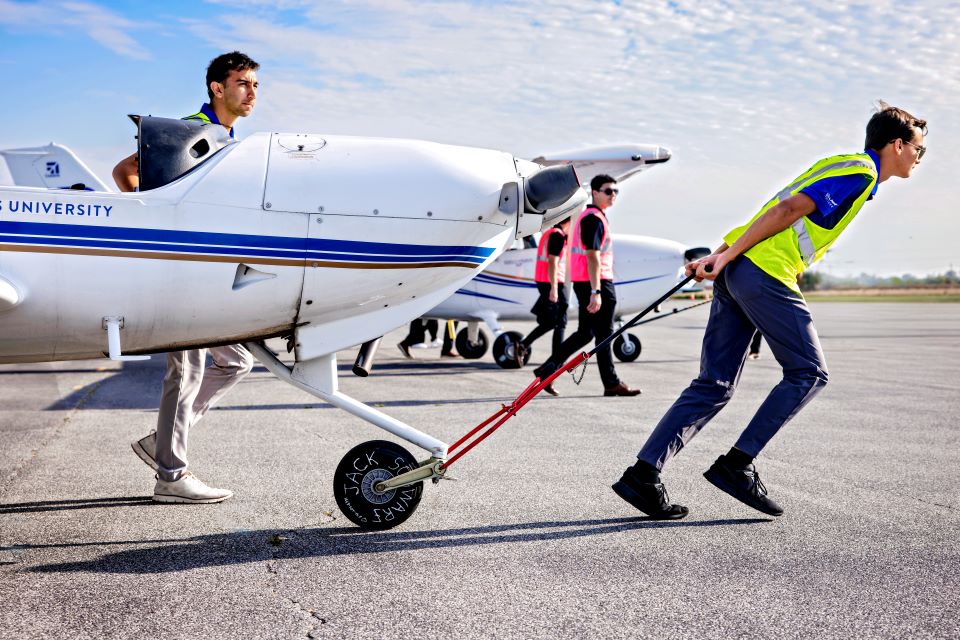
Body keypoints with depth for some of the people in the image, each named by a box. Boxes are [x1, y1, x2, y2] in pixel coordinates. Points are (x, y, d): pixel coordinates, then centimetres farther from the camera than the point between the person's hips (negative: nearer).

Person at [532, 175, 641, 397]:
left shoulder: (589, 216, 19)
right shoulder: (594, 218, -13)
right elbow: (592, 256, -21)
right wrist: (596, 292, -26)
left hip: (583, 282, 10)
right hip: (597, 282, -10)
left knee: (585, 332, 14)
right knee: (603, 334, 0)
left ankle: (547, 369, 11)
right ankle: (611, 384, 9)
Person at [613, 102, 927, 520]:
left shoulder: (842, 167, 28)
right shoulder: (860, 172, -2)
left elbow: (783, 212, 22)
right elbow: (788, 209, -12)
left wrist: (724, 256, 16)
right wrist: (726, 255, -15)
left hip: (738, 271, 9)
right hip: (765, 271, -9)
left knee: (715, 386, 5)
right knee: (809, 373, 0)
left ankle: (642, 473, 1)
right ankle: (736, 465, -3)